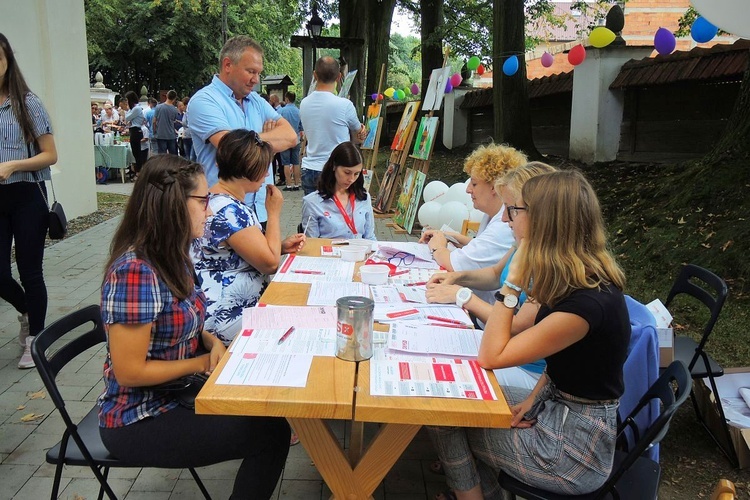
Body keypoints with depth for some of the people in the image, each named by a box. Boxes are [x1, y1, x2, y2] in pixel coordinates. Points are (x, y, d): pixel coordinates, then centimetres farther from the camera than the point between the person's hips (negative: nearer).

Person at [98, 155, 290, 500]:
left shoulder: (171, 257, 0)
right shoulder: (134, 272, -28)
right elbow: (129, 372, -25)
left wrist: (212, 341, -6)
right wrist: (202, 363, -15)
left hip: (176, 394, 9)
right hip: (140, 421, -8)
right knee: (272, 432, -11)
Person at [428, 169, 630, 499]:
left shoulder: (587, 303, -30)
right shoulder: (587, 279, -2)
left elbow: (490, 357, -24)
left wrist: (515, 279, -25)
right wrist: (533, 400, -1)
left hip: (576, 449, -8)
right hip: (558, 408, 8)